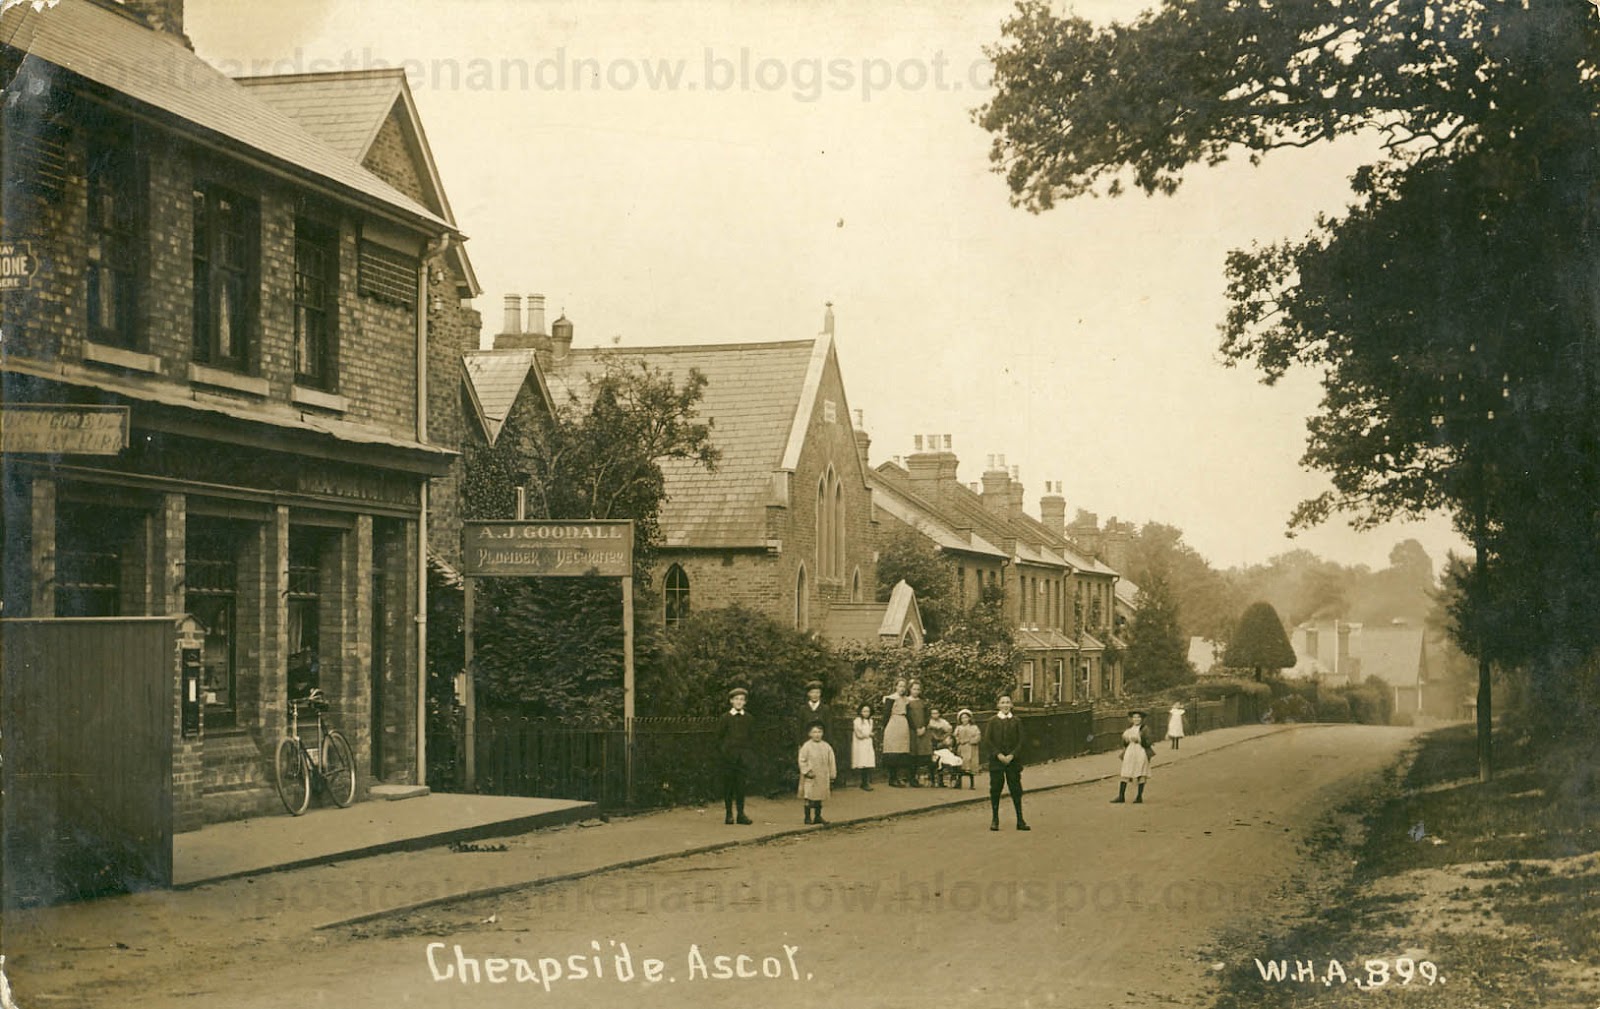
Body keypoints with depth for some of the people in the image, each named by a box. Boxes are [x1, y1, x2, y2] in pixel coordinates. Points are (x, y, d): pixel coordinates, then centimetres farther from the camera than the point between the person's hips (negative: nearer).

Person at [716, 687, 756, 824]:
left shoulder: (749, 718, 10)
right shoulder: (725, 717, 3)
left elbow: (752, 738, 12)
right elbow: (719, 737, 4)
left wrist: (751, 755, 5)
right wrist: (721, 753, -3)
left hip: (743, 756, 1)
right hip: (728, 756, -1)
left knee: (741, 784, -2)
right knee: (728, 784, 1)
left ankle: (741, 814, 4)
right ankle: (728, 814, 7)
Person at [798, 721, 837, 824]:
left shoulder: (827, 747, 4)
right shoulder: (806, 746, -6)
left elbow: (831, 762, 10)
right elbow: (802, 761, -5)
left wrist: (832, 776, 9)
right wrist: (807, 772, -14)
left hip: (823, 778, 4)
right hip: (810, 778, -4)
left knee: (819, 798, 10)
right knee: (809, 798, -2)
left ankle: (817, 816, 19)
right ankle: (808, 817, 5)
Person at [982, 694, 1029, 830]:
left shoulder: (1016, 721, 7)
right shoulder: (992, 721, 3)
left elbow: (1020, 741, 3)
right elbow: (987, 741, -2)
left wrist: (1012, 755, -10)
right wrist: (998, 755, -12)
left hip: (1013, 760, 1)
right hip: (996, 761, -1)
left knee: (1016, 790, 0)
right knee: (995, 790, 0)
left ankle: (1020, 820, 5)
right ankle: (995, 820, 9)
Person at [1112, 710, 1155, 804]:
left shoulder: (1144, 729, -3)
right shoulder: (1129, 729, 13)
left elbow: (1148, 743, -8)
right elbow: (1124, 744, 17)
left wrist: (1139, 740, -20)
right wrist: (1125, 739, -1)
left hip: (1141, 753, -5)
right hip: (1130, 753, 5)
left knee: (1141, 776, -2)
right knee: (1125, 775, 0)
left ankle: (1139, 796, 5)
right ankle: (1121, 796, 0)